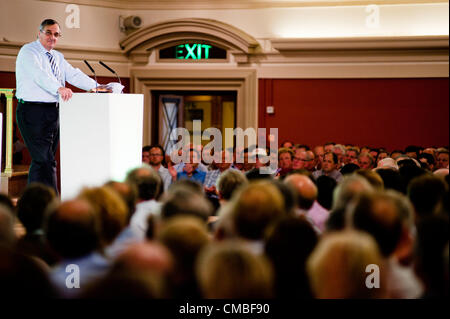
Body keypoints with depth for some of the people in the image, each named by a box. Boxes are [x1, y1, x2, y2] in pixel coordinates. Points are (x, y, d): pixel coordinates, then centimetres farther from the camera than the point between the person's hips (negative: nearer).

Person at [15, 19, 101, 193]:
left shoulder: (58, 57, 19)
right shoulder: (28, 52, -6)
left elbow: (73, 74, 9)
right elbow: (39, 74, -24)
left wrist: (96, 86, -6)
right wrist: (59, 88, -40)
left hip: (53, 112, 8)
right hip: (33, 112, -8)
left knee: (40, 161, 12)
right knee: (46, 161, -14)